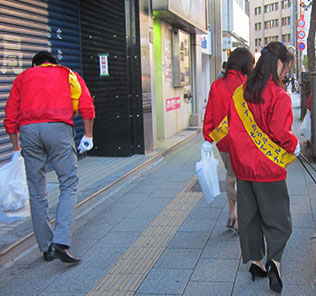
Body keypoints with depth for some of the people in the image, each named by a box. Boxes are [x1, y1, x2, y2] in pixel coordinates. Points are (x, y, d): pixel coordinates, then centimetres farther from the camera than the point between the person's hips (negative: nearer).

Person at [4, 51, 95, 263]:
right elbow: (87, 106, 6)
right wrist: (88, 136, 13)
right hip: (58, 128, -2)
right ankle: (61, 243, -14)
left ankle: (46, 248, 15)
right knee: (69, 186, 1)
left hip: (28, 131, 2)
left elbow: (10, 116, 19)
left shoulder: (23, 77, 26)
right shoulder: (69, 74, 23)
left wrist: (16, 149, 25)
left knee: (37, 192, 9)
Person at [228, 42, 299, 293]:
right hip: (268, 168, -6)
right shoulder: (279, 96, -15)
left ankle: (255, 261, 24)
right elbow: (280, 133, -22)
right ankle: (274, 261, -5)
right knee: (278, 218, 8)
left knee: (249, 215, 15)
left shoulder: (240, 92, 4)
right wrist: (294, 146, -3)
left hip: (242, 166, 6)